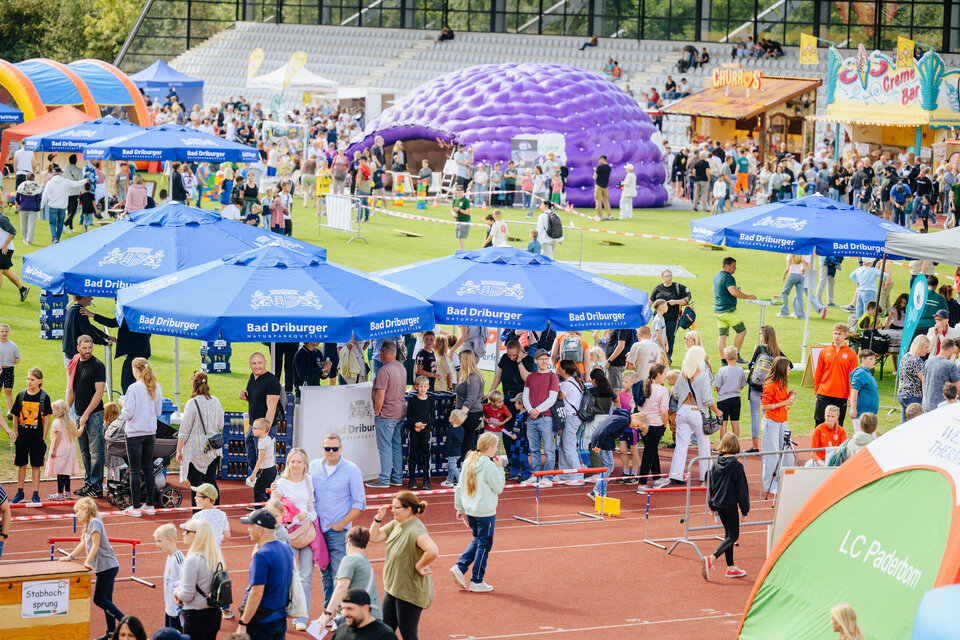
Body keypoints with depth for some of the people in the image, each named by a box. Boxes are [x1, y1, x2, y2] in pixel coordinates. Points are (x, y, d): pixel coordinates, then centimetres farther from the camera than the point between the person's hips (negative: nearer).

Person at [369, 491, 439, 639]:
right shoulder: (395, 524, 3)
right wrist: (378, 518, -3)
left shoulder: (415, 530, -26)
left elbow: (433, 551, -40)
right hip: (392, 587, 9)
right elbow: (374, 538, 10)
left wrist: (419, 566, -26)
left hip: (410, 591, -9)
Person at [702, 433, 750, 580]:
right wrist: (745, 509, -3)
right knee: (733, 535, 0)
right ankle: (711, 559, -19)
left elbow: (710, 485, 9)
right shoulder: (736, 466, -15)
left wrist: (712, 505, 20)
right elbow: (741, 489, -11)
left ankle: (731, 567, 22)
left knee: (729, 533, 17)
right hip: (730, 504, -7)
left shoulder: (715, 464, 2)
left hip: (718, 503, 7)